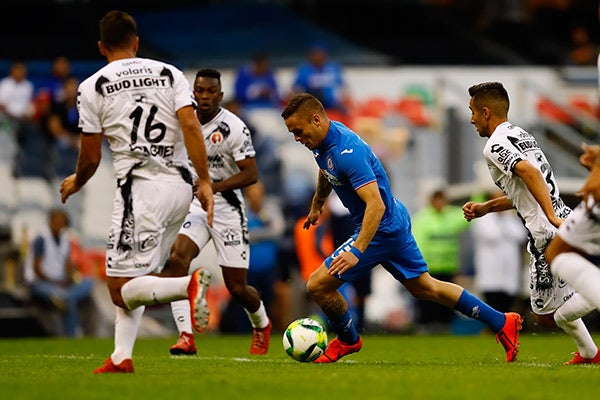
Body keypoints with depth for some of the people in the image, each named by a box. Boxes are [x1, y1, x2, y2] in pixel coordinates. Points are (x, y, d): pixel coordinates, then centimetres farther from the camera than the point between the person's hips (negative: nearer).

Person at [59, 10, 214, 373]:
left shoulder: (93, 87, 3)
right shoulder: (169, 74, 11)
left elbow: (91, 157, 6)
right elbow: (191, 125, -3)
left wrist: (75, 184, 27)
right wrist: (204, 182, -5)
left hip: (141, 189, -5)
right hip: (181, 186, 5)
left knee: (121, 289, -4)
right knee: (137, 277, 19)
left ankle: (189, 285, -30)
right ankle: (122, 357, 8)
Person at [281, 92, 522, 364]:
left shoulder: (347, 152, -30)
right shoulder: (322, 140, -1)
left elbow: (376, 204, -36)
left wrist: (356, 251, -42)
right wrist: (317, 204, 37)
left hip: (382, 229, -10)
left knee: (318, 285, -6)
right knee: (425, 288, 19)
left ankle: (348, 340, 20)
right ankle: (501, 323, 25)